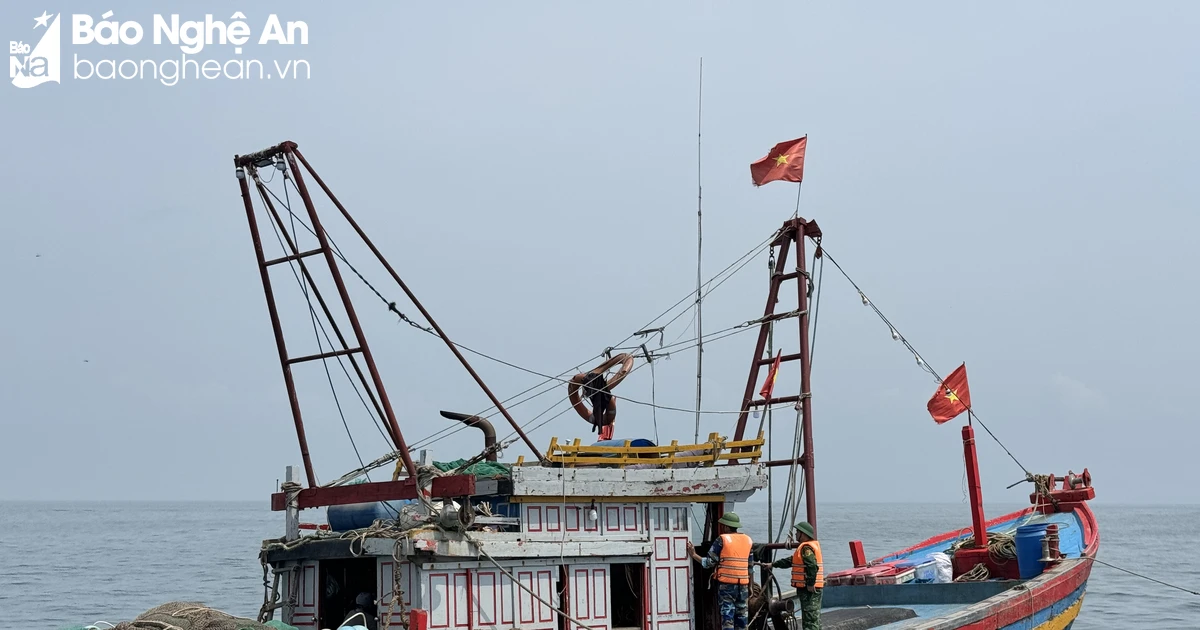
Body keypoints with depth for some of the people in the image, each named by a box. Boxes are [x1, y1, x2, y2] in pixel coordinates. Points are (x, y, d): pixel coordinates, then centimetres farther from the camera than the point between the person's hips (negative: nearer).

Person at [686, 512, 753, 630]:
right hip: (743, 585, 4)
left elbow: (709, 562, -7)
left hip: (726, 584, -4)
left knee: (727, 617, -3)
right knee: (742, 615, 10)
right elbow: (750, 566, 12)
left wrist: (693, 555, 4)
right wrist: (751, 587, 18)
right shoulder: (748, 540, 9)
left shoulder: (722, 539, -6)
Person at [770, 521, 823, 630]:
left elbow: (812, 566, -27)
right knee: (814, 618, 14)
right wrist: (774, 564, 27)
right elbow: (791, 561, 27)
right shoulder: (810, 545, 20)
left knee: (810, 618, -10)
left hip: (809, 589, -10)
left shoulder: (806, 548, -14)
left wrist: (810, 584, -26)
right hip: (811, 588, 10)